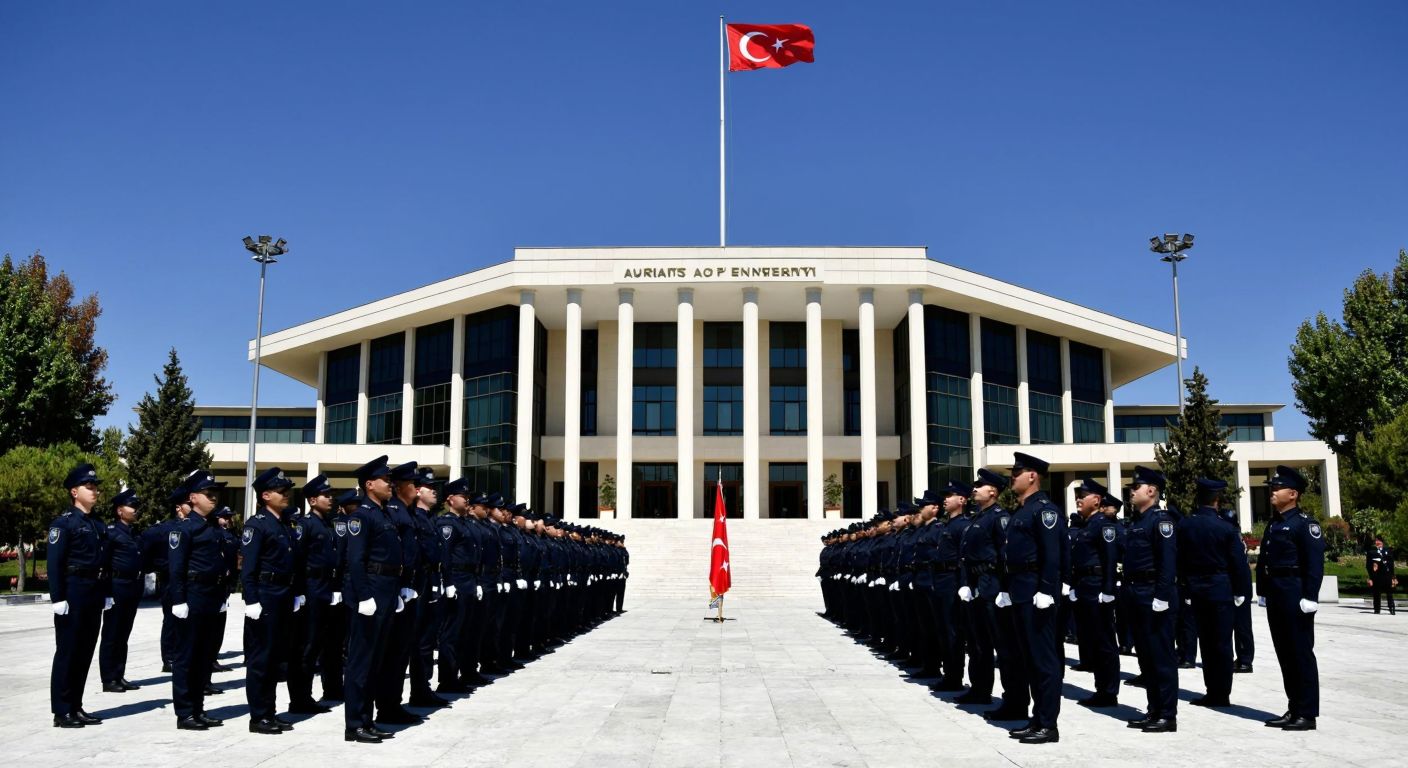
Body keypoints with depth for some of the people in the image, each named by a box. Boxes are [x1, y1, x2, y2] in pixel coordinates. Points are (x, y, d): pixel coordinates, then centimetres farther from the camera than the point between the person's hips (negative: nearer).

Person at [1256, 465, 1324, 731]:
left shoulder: (1305, 524, -9)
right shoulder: (1272, 524, 16)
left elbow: (1315, 564, -15)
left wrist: (1310, 598, -19)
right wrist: (1263, 592, 17)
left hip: (1295, 596, -8)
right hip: (1275, 597, 8)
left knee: (1301, 654, -3)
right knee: (1285, 654, 12)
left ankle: (1307, 714, 3)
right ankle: (1294, 709, 19)